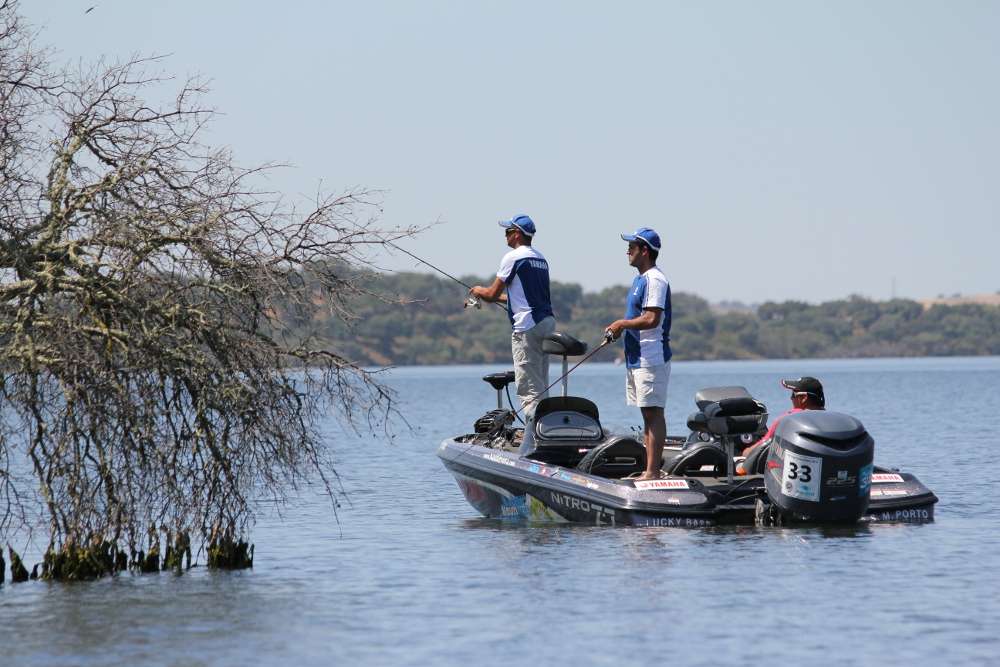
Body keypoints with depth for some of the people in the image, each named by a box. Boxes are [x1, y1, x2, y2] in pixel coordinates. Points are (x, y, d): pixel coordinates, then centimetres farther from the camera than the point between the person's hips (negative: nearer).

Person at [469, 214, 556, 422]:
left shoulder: (513, 257, -9)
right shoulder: (540, 259, 17)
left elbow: (492, 294, -5)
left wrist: (479, 291, 16)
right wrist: (499, 297, 31)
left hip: (527, 326, -9)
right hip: (547, 321, 9)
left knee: (528, 388, -9)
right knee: (541, 386, 12)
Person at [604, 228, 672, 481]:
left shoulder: (654, 279, -14)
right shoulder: (640, 279, 19)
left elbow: (652, 319, -23)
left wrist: (622, 324, -13)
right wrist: (619, 328, 10)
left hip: (651, 358, -11)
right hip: (636, 357, 11)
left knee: (653, 413, -10)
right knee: (647, 414, 12)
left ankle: (653, 471, -12)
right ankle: (650, 468, 16)